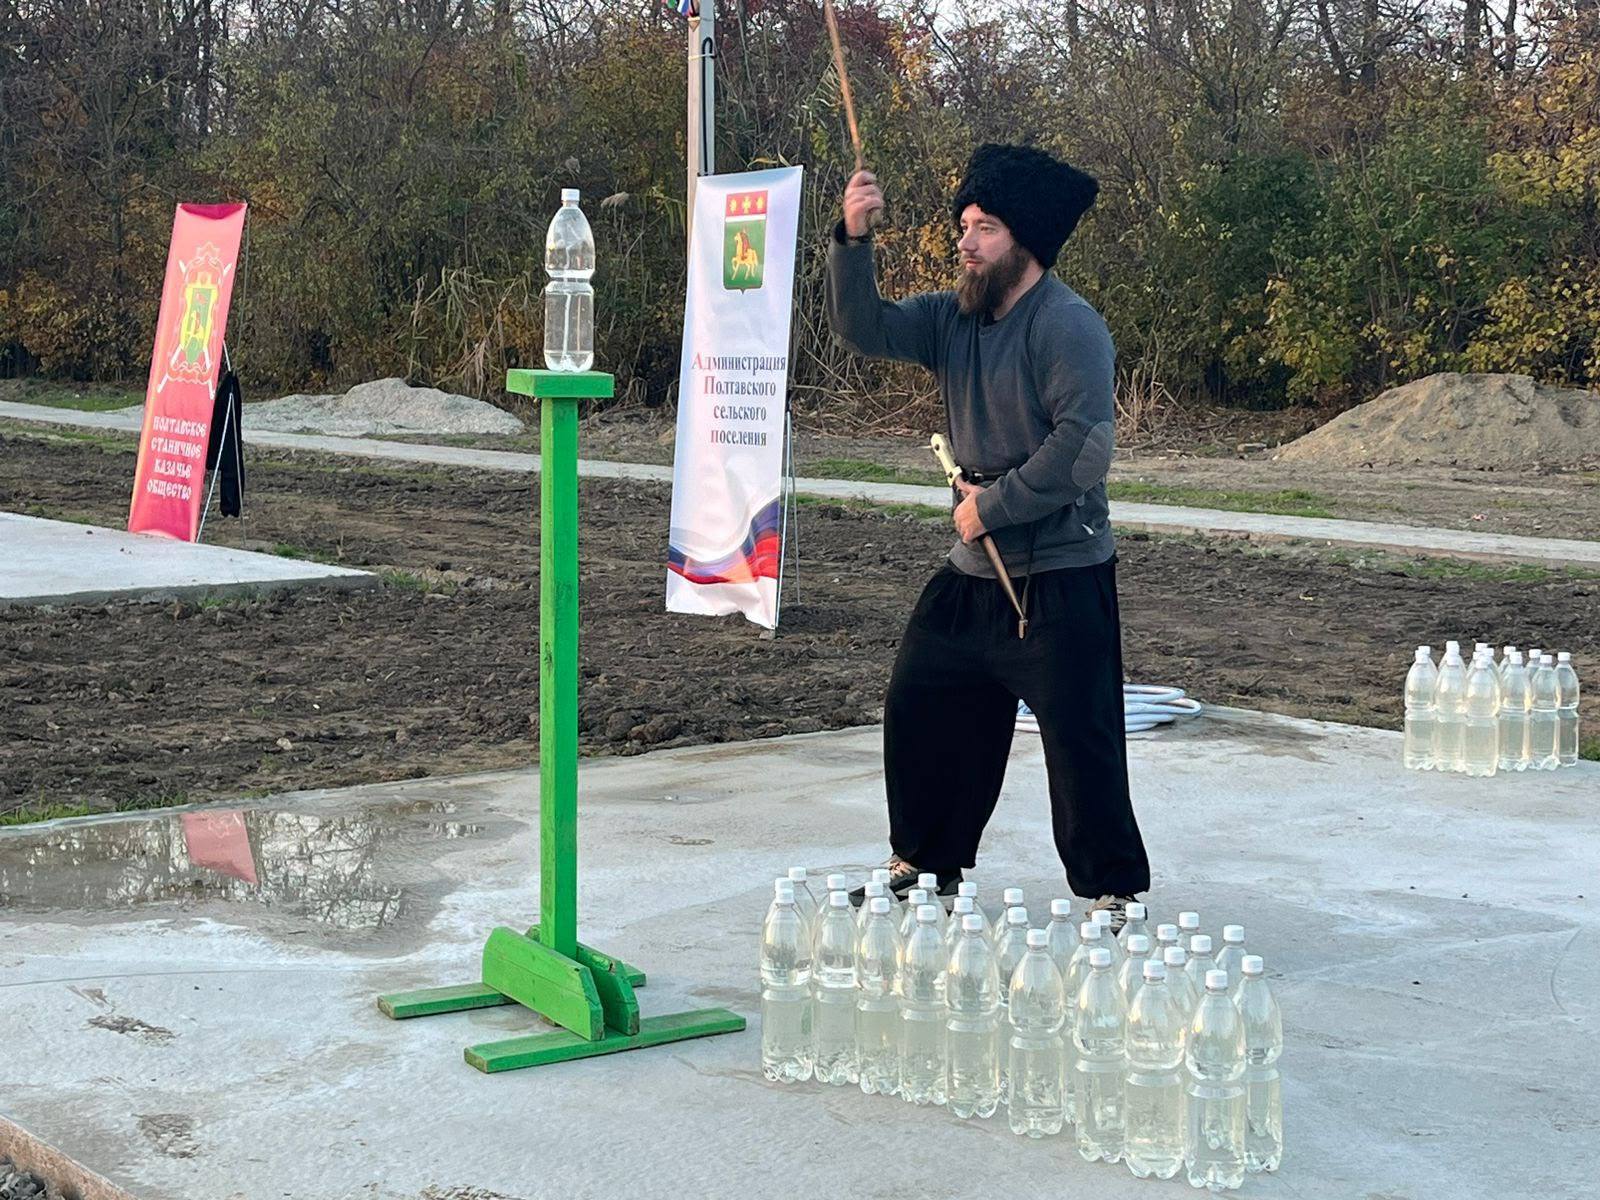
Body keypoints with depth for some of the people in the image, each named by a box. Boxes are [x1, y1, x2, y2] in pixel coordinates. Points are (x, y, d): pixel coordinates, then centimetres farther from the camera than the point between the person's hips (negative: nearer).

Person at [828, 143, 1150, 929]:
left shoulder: (1067, 326, -16)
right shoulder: (954, 318, 9)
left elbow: (1084, 446, -24)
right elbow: (863, 330, 2)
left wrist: (994, 503, -17)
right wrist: (853, 240, -12)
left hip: (1059, 577, -8)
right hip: (974, 571, 9)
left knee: (1079, 737, -5)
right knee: (919, 709, 15)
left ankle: (1111, 891, 8)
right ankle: (925, 864, 30)